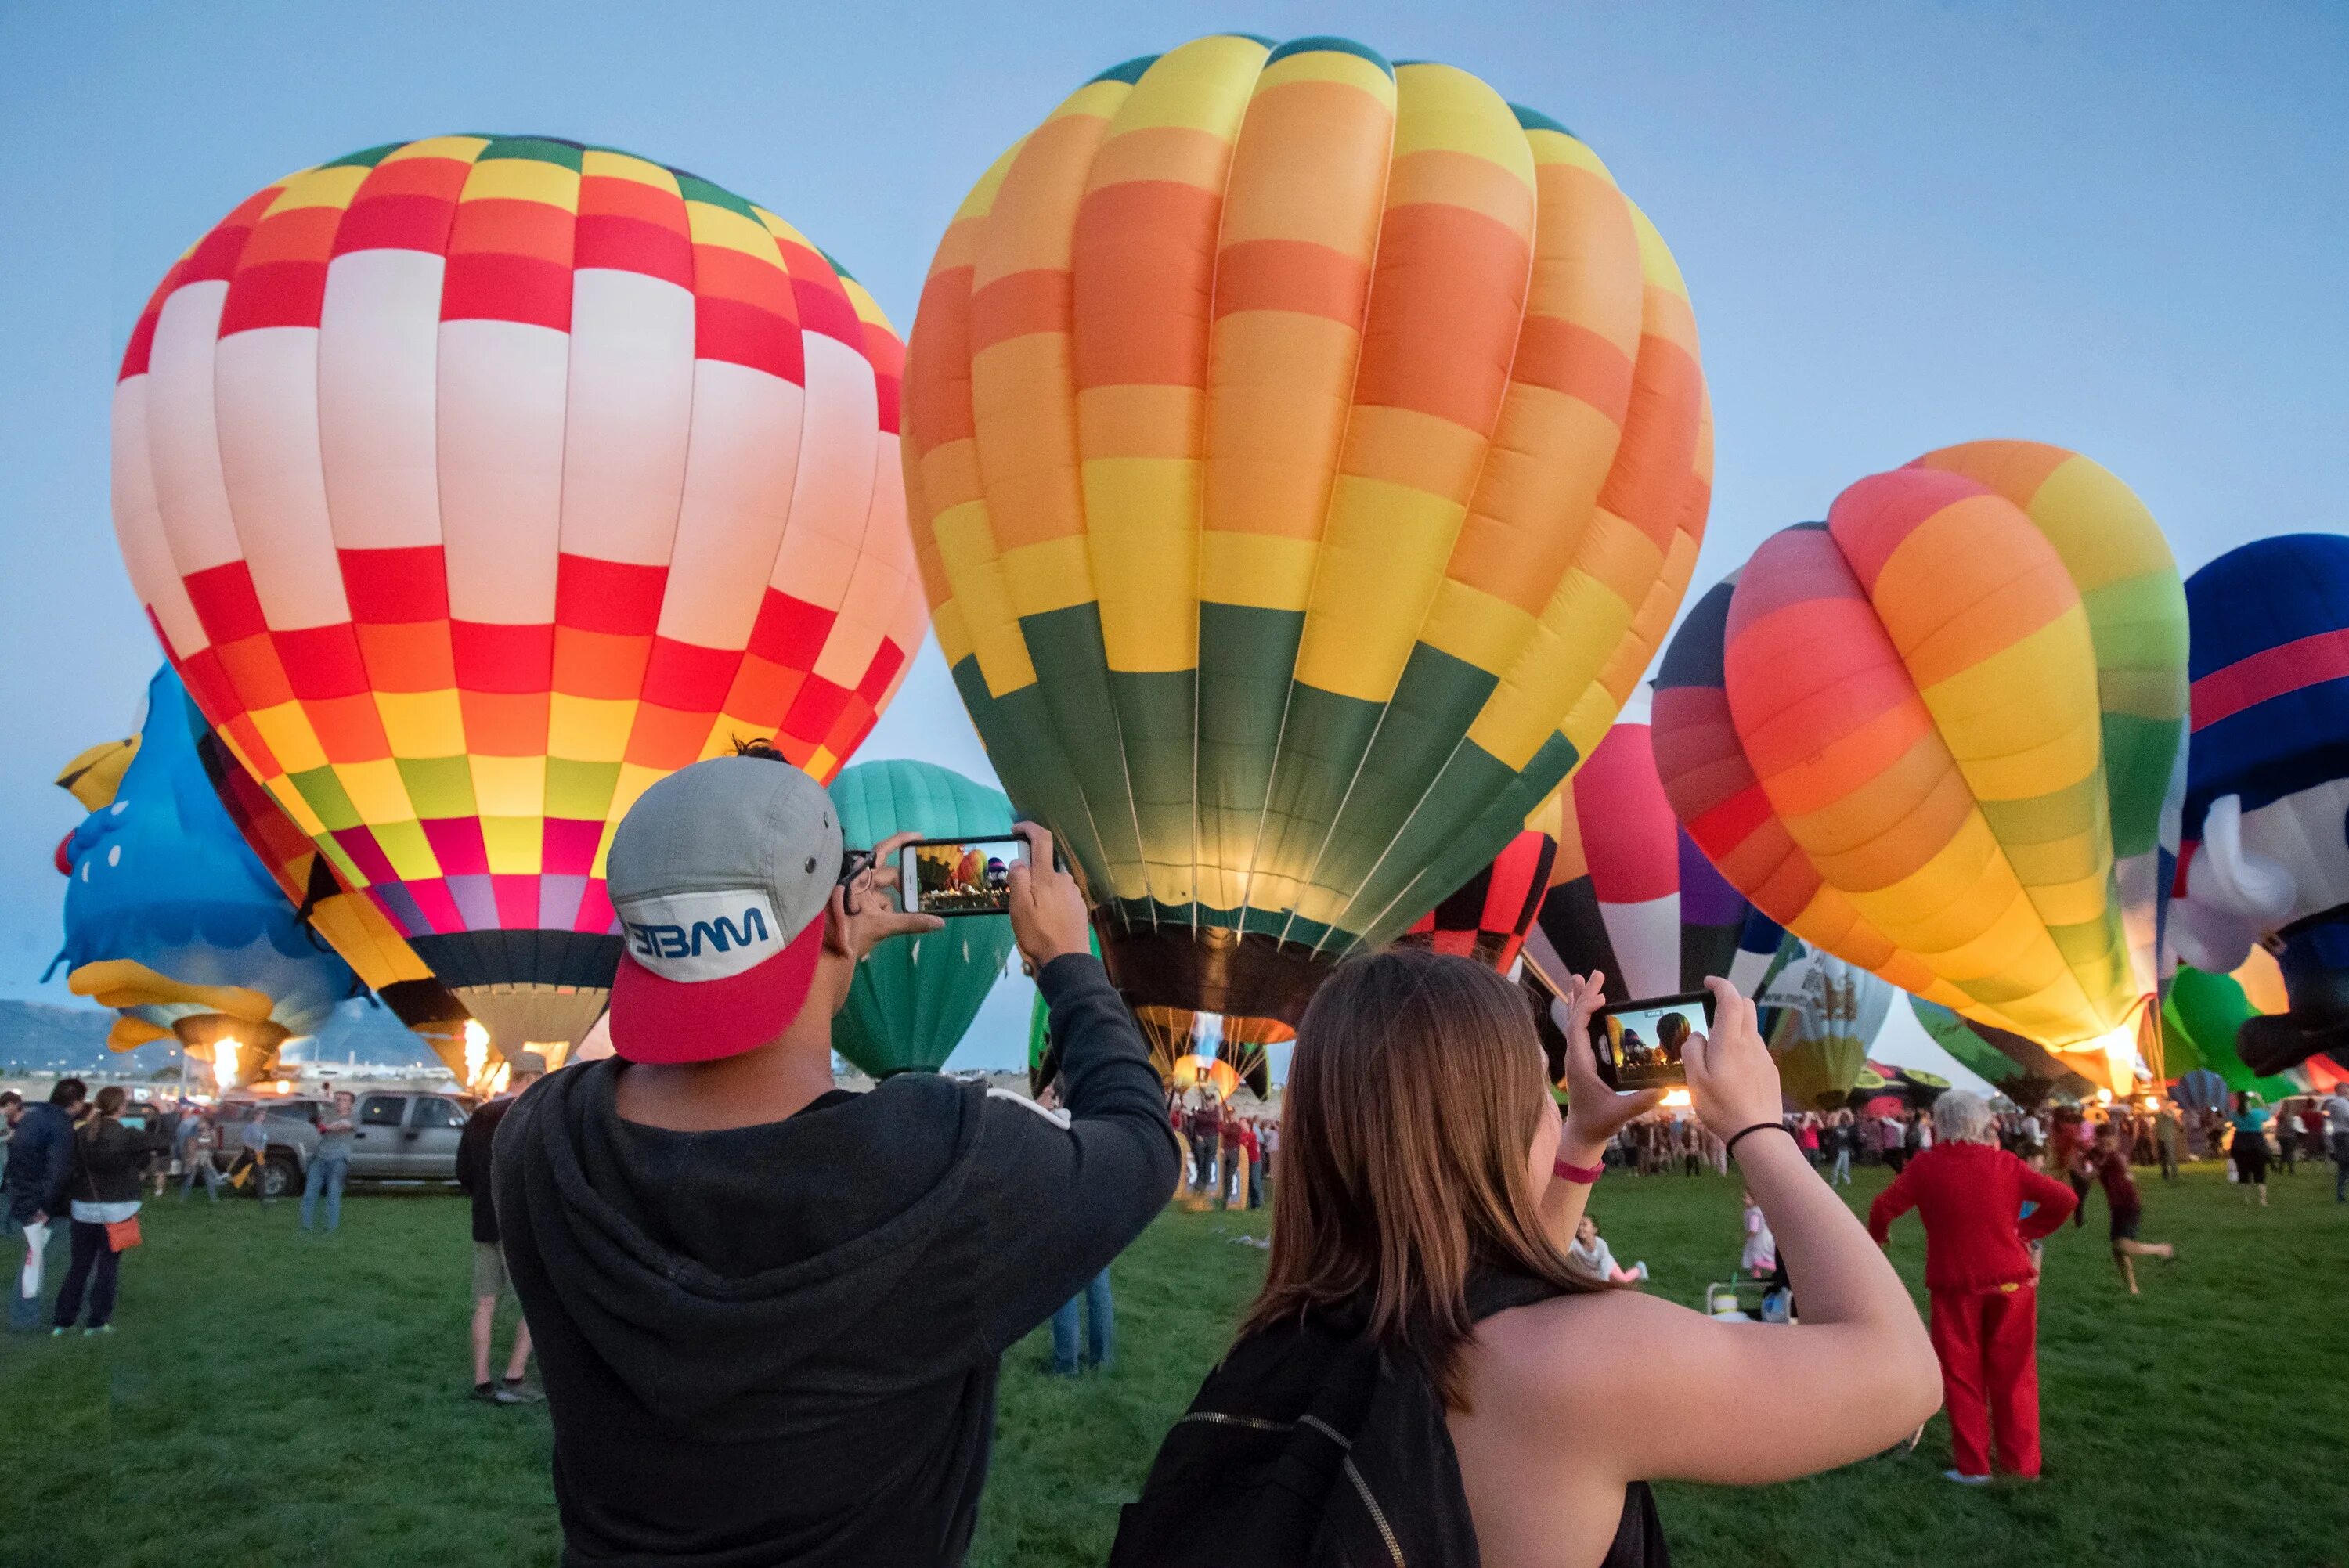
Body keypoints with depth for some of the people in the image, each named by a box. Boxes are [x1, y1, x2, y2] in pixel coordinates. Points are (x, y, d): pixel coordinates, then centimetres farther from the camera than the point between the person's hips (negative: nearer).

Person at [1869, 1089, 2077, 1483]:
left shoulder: (1926, 1166, -8)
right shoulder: (2005, 1163, -3)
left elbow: (1883, 1208, -7)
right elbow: (2064, 1199, -4)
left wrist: (1879, 1236, 14)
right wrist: (2027, 1230, 8)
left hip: (1955, 1284, -2)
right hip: (2012, 1281, 2)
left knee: (1962, 1375, 11)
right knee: (2013, 1373, 14)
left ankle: (1972, 1465, 14)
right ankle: (2022, 1462, 20)